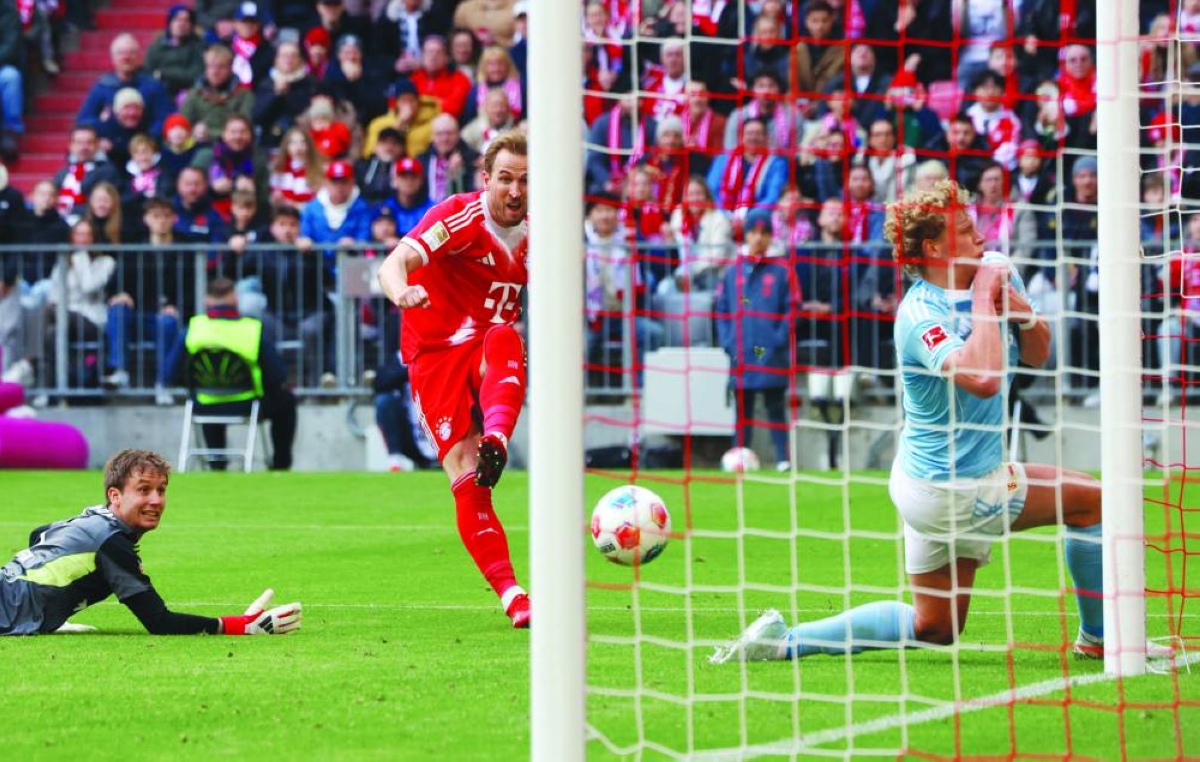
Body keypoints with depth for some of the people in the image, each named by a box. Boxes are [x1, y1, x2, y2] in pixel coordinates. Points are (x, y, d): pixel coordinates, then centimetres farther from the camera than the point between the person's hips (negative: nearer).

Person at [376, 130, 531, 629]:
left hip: (491, 354, 3)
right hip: (436, 353, -3)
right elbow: (395, 262, -29)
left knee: (504, 340, -36)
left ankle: (495, 442, -54)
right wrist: (402, 292, -51)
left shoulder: (534, 236, 5)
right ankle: (512, 596, -15)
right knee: (465, 478, -16)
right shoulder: (461, 216, -12)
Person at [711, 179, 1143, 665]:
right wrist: (983, 301, -28)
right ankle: (1097, 641, 17)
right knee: (1089, 499, 1)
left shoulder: (996, 271, 2)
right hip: (952, 491, -9)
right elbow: (982, 378, -39)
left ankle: (783, 640, 13)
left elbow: (1037, 355, 8)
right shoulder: (920, 315, -23)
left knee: (933, 626, 15)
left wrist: (1020, 309, -12)